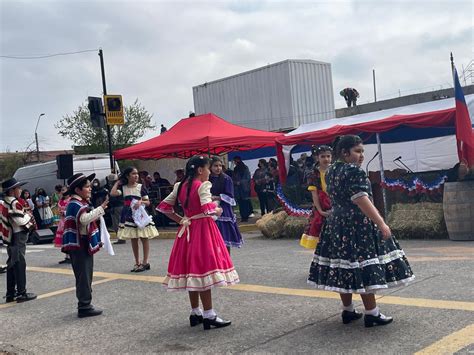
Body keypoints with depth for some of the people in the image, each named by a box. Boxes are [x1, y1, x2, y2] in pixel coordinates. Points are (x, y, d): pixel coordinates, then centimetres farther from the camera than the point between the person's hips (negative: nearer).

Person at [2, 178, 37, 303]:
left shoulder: (5, 203, 11)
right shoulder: (15, 203, -17)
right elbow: (21, 221, -21)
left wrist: (25, 215, 8)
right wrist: (28, 216, -3)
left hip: (10, 237, 9)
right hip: (18, 237, -9)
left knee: (11, 265, 13)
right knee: (20, 264, -3)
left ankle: (10, 294, 20)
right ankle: (21, 293, 1)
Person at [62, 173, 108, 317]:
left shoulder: (82, 203, 16)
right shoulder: (75, 204, -16)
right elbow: (84, 219, -33)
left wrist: (99, 212, 12)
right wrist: (101, 208, -32)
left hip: (85, 244, 10)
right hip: (79, 245, -10)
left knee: (86, 276, 15)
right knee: (83, 276, -5)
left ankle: (85, 305, 24)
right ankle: (84, 307, 1)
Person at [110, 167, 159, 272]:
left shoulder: (141, 187, -3)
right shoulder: (123, 187, 3)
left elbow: (148, 202, -2)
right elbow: (113, 193, -13)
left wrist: (141, 202, -22)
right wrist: (117, 182, -1)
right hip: (129, 216, 3)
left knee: (144, 238, -1)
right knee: (133, 240, 9)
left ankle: (145, 262, 7)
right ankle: (137, 263, 19)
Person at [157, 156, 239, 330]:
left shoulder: (180, 186, 9)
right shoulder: (202, 185, -13)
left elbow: (163, 206, 12)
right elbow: (207, 209, -26)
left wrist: (180, 219, 11)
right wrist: (218, 210, -6)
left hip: (187, 230, 8)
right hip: (203, 229, -8)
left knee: (191, 269, 12)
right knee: (204, 268, -5)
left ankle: (195, 313, 21)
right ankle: (209, 315, -1)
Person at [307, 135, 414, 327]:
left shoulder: (331, 171, 11)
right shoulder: (354, 171, -16)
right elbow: (362, 201, -22)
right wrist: (381, 224, -22)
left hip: (336, 224, 9)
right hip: (358, 225, -9)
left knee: (343, 267, 11)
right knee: (365, 267, -3)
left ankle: (348, 311, 20)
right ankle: (371, 314, 3)